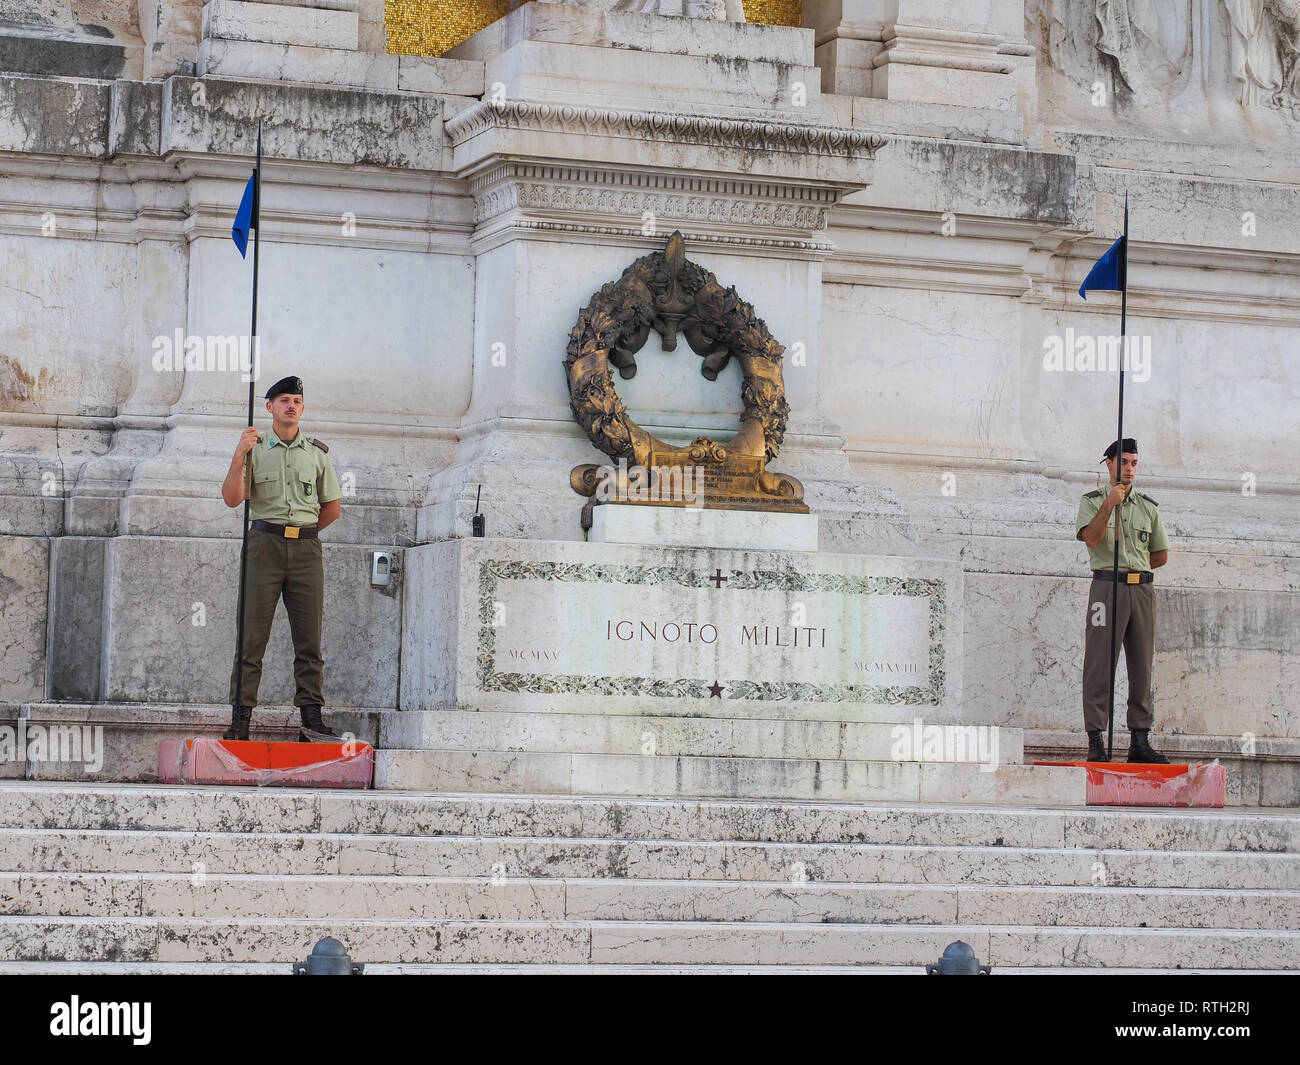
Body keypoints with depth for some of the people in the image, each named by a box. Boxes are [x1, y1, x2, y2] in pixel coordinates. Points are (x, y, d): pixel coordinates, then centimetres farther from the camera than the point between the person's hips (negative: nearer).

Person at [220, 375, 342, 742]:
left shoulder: (317, 452, 12)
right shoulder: (255, 448, 5)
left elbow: (332, 507, 19)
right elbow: (232, 499, -7)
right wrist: (239, 455, -17)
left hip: (306, 548, 2)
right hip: (264, 544, -2)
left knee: (309, 638, 0)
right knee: (252, 636, -5)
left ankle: (311, 719, 1)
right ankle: (240, 719, -6)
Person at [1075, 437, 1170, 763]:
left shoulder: (1148, 507, 17)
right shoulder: (1092, 501, 7)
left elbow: (1161, 555, 21)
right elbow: (1092, 539, -11)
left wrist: (1132, 568, 13)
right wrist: (1109, 504, -18)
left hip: (1142, 589, 4)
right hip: (1106, 587, -4)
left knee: (1142, 667, 3)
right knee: (1099, 665, -8)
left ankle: (1140, 741, 6)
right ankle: (1096, 742, -9)